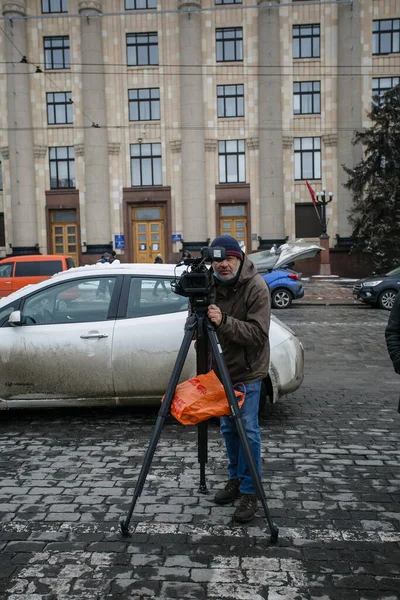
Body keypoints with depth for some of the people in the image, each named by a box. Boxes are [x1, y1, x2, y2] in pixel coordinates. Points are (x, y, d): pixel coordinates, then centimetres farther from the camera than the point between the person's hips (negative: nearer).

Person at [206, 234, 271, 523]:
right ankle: (236, 480, 33)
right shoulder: (211, 284, 1)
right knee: (228, 428, 16)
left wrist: (224, 321, -34)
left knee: (248, 431, -2)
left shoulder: (256, 287, -17)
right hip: (221, 368, 6)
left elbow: (258, 333, -24)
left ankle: (250, 492, 13)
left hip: (248, 372, -6)